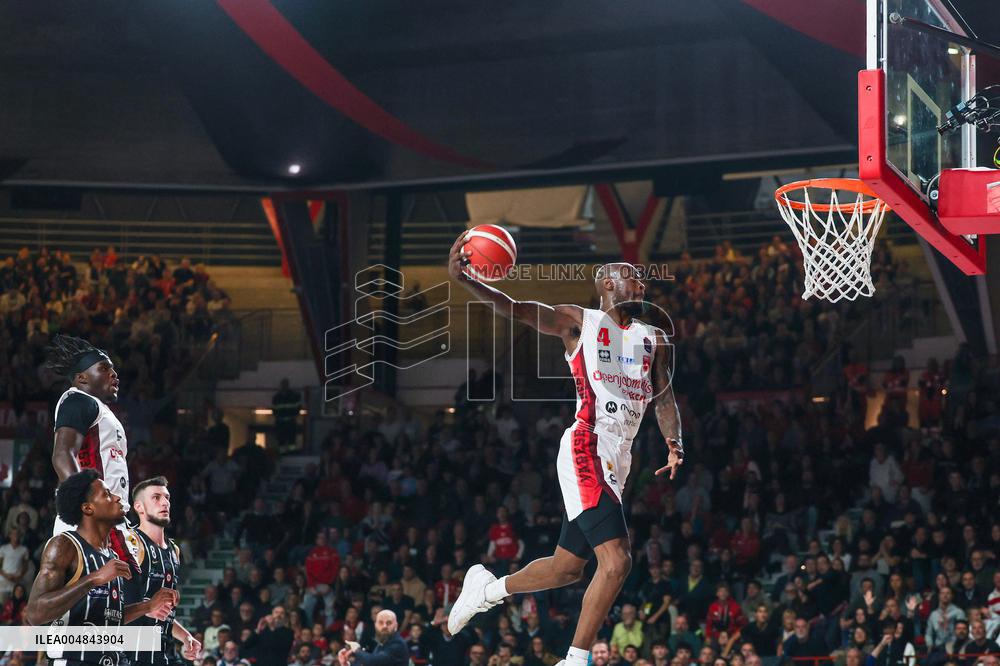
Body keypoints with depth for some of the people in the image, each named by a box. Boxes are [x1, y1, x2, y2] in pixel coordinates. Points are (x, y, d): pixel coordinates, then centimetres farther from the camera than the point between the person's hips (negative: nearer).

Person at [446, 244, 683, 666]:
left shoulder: (654, 340, 19)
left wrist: (674, 443, -6)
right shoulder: (579, 322, 1)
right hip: (586, 449, -8)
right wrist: (463, 281, -25)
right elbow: (514, 309, -8)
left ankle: (487, 589, 40)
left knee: (567, 567, 16)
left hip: (618, 458, 8)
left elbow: (663, 398, 15)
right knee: (616, 561, -20)